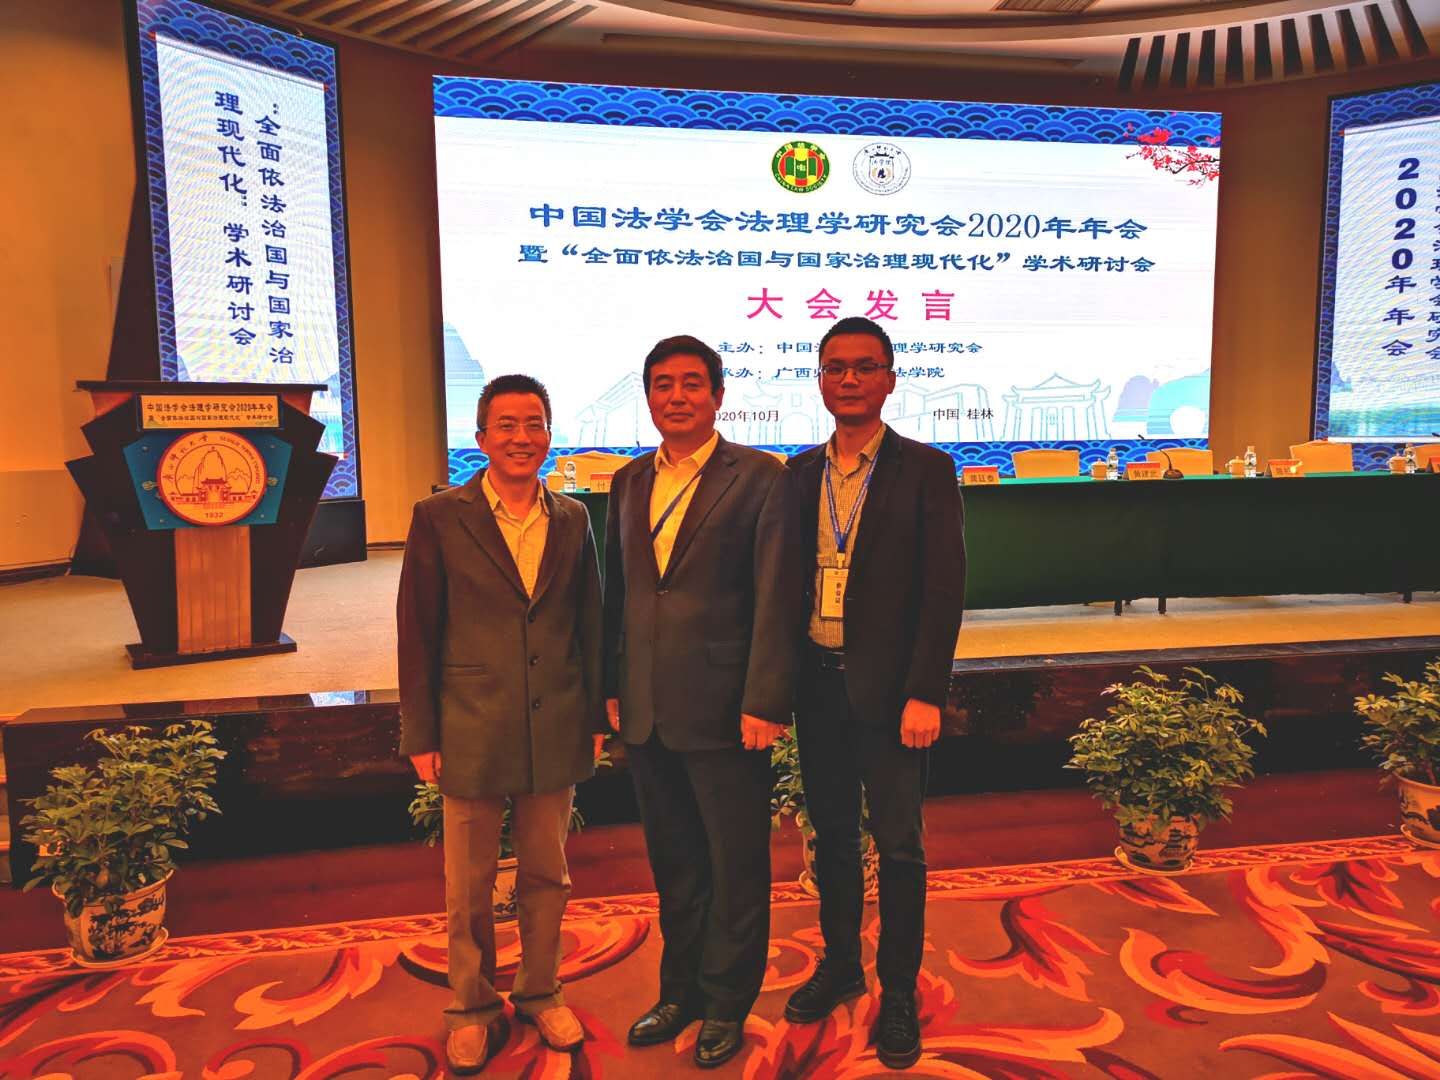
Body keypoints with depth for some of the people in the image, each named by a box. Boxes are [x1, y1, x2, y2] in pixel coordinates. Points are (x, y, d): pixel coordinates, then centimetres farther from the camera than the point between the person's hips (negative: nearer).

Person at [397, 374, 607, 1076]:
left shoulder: (571, 521, 3)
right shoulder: (440, 518, -5)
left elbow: (589, 624, 8)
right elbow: (417, 632, -3)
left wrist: (595, 717, 7)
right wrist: (420, 734, -3)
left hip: (556, 734, 3)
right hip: (472, 734, -2)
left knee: (546, 874, 16)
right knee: (469, 886, 13)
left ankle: (540, 992, 38)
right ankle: (472, 1008, 35)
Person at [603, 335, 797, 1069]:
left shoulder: (758, 477, -7)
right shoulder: (629, 481, 10)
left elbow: (775, 596, -12)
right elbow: (616, 590, 12)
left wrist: (764, 703, -15)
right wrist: (612, 686, 9)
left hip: (723, 710, -5)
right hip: (647, 712, 5)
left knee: (735, 867, 11)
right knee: (673, 864, 20)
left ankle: (726, 1005, 31)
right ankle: (681, 990, 39)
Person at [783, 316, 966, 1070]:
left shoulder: (925, 470, -5)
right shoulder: (800, 474, 8)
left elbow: (944, 590, -9)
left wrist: (923, 694, -15)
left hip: (889, 688, -4)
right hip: (816, 682, 4)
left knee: (898, 844, 8)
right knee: (832, 833, 17)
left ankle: (898, 993, 27)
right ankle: (839, 964, 37)